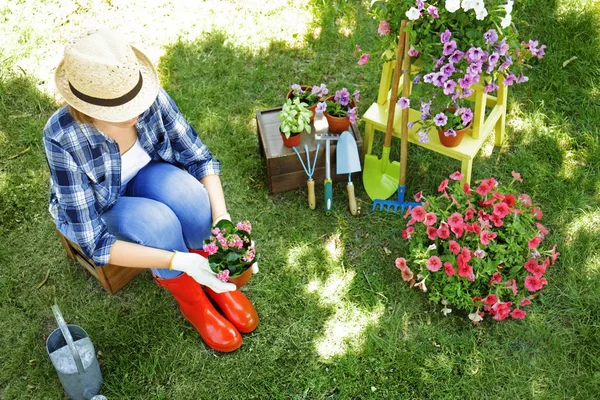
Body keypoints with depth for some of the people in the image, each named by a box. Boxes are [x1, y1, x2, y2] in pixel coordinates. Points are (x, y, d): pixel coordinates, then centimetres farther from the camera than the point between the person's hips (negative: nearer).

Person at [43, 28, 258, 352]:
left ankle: (213, 278, -7)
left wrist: (222, 218, -34)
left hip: (146, 177, 3)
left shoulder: (152, 98, -28)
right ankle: (191, 301, -7)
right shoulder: (63, 139, -36)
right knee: (156, 222, -35)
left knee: (185, 189, -32)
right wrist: (180, 261, -43)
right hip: (94, 210, -2)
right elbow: (95, 243, -34)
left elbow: (199, 158, -17)